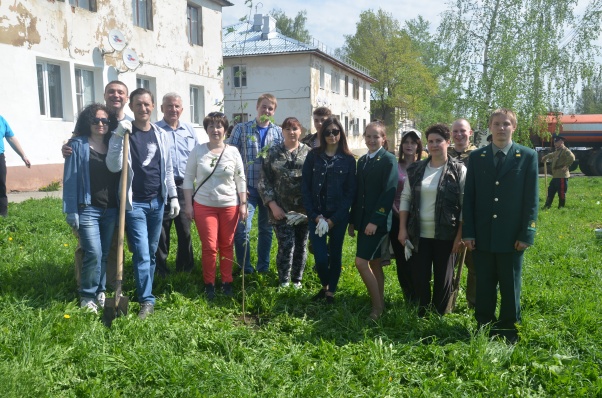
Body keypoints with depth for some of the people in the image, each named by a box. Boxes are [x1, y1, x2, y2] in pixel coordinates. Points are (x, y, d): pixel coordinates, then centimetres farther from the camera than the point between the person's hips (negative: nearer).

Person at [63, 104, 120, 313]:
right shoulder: (78, 145, -2)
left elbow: (120, 176, 11)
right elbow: (70, 179, -4)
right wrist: (72, 213, -9)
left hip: (111, 209, 4)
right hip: (88, 209, -4)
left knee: (106, 254, 10)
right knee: (93, 254, -9)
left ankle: (100, 291, 27)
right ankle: (87, 295, 11)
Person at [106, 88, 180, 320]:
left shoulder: (161, 134, 8)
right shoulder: (123, 133, -5)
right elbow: (114, 167, -17)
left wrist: (173, 196, 9)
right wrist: (118, 136, -25)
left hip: (157, 201, 4)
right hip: (134, 203, -4)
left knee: (152, 252, 12)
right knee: (141, 253, -7)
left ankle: (145, 291, 26)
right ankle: (147, 301, -1)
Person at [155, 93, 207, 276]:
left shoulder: (189, 130, 12)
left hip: (185, 187, 4)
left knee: (185, 229, 12)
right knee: (162, 231, 5)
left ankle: (185, 268, 26)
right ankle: (161, 271, 17)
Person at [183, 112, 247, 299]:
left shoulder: (233, 152, 2)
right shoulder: (198, 150, 0)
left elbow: (240, 179, 6)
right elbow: (188, 178, 3)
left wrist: (243, 204, 1)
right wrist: (188, 205, -2)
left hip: (230, 206, 1)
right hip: (204, 205, -1)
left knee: (227, 246, 8)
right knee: (209, 247, -3)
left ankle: (227, 282, 22)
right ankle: (209, 284, 14)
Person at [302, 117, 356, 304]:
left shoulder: (348, 160, 0)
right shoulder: (313, 156, 2)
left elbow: (350, 191, -1)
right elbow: (305, 187, 0)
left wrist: (334, 219, -9)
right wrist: (314, 215, -8)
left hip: (338, 216, 0)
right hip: (316, 215, 0)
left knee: (335, 255, 9)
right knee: (320, 257, -4)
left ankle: (331, 291, 28)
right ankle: (325, 286, 26)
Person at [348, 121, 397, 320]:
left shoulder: (389, 160, -8)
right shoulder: (362, 161, 13)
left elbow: (389, 192, -16)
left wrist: (375, 220, -21)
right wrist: (353, 220, 12)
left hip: (378, 220, -7)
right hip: (363, 219, 7)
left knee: (361, 262, -11)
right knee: (374, 263, 13)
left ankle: (377, 307, 2)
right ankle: (380, 303, 23)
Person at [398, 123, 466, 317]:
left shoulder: (458, 170, -5)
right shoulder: (415, 169, 5)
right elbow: (405, 198, 7)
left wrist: (460, 236, -10)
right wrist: (402, 228, 0)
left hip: (445, 235, -2)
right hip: (419, 234, 3)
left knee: (443, 279, 10)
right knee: (419, 277, 7)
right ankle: (421, 316, 24)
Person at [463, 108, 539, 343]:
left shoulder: (527, 157, -1)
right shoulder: (477, 157, 4)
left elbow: (531, 199, -3)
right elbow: (469, 197, 4)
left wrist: (526, 234, -8)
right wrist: (468, 232, -2)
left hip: (511, 236, -1)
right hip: (482, 236, 2)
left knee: (510, 287, 10)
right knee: (484, 286, 10)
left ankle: (509, 332, 25)